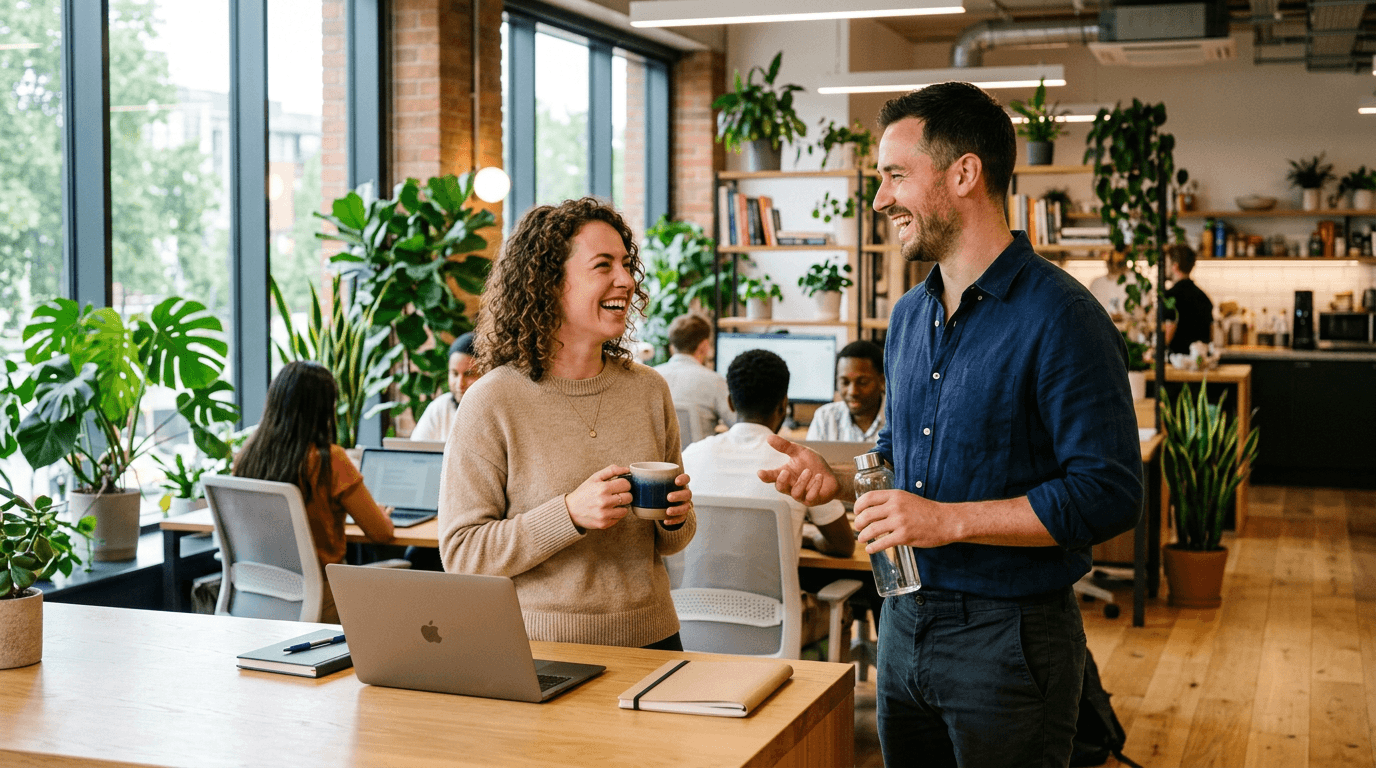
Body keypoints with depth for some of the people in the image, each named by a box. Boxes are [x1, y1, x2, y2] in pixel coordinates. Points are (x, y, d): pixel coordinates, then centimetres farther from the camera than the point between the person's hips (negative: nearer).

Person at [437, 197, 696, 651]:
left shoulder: (649, 390, 9)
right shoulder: (492, 402, -5)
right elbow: (460, 553, -7)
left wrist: (676, 519, -4)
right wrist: (571, 515, -18)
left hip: (650, 640, 4)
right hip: (542, 647, -4)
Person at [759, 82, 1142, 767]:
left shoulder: (1059, 317, -17)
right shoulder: (909, 316, 9)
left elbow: (1109, 493, -22)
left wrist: (950, 520, -25)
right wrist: (837, 476, 1)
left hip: (1008, 634, -7)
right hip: (904, 624, 7)